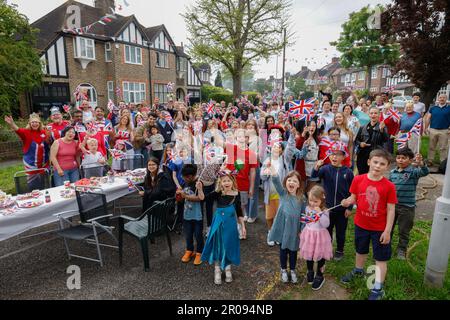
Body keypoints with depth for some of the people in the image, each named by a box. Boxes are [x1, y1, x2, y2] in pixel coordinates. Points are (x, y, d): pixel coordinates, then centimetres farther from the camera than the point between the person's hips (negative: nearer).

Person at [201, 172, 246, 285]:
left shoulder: (236, 194, -5)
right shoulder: (217, 194, -7)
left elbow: (239, 211, 3)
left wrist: (243, 226, 5)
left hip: (230, 224, 1)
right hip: (218, 223, 0)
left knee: (229, 245, 11)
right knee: (217, 245, 7)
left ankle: (228, 269, 33)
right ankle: (217, 270, 25)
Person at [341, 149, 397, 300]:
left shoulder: (389, 186, -17)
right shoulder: (358, 180, -11)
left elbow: (391, 210, -13)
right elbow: (353, 198, -1)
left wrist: (387, 231, -13)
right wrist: (347, 202, -24)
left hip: (380, 228, -3)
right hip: (360, 224, 3)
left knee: (381, 258, 9)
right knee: (361, 250, 26)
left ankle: (378, 289, 24)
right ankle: (358, 270, 53)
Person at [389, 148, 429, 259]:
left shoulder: (413, 171, -11)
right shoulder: (392, 172, 1)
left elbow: (425, 172, -33)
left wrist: (420, 163, -53)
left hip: (407, 207, -4)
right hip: (392, 204, 4)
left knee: (404, 231, 11)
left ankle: (401, 250, 30)